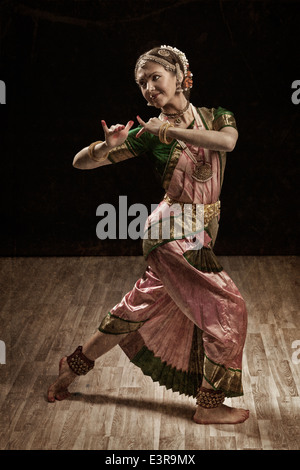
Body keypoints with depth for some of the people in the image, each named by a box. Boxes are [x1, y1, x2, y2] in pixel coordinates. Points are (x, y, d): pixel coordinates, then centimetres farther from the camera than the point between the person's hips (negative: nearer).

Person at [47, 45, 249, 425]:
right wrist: (107, 146, -29)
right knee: (226, 308, -8)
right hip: (174, 235, -5)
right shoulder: (148, 133, -7)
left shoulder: (215, 118, 2)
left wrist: (169, 129, -26)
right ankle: (210, 405, 7)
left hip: (201, 235, 5)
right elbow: (80, 162, -8)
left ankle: (75, 365, 35)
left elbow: (228, 141, -23)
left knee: (141, 308, 17)